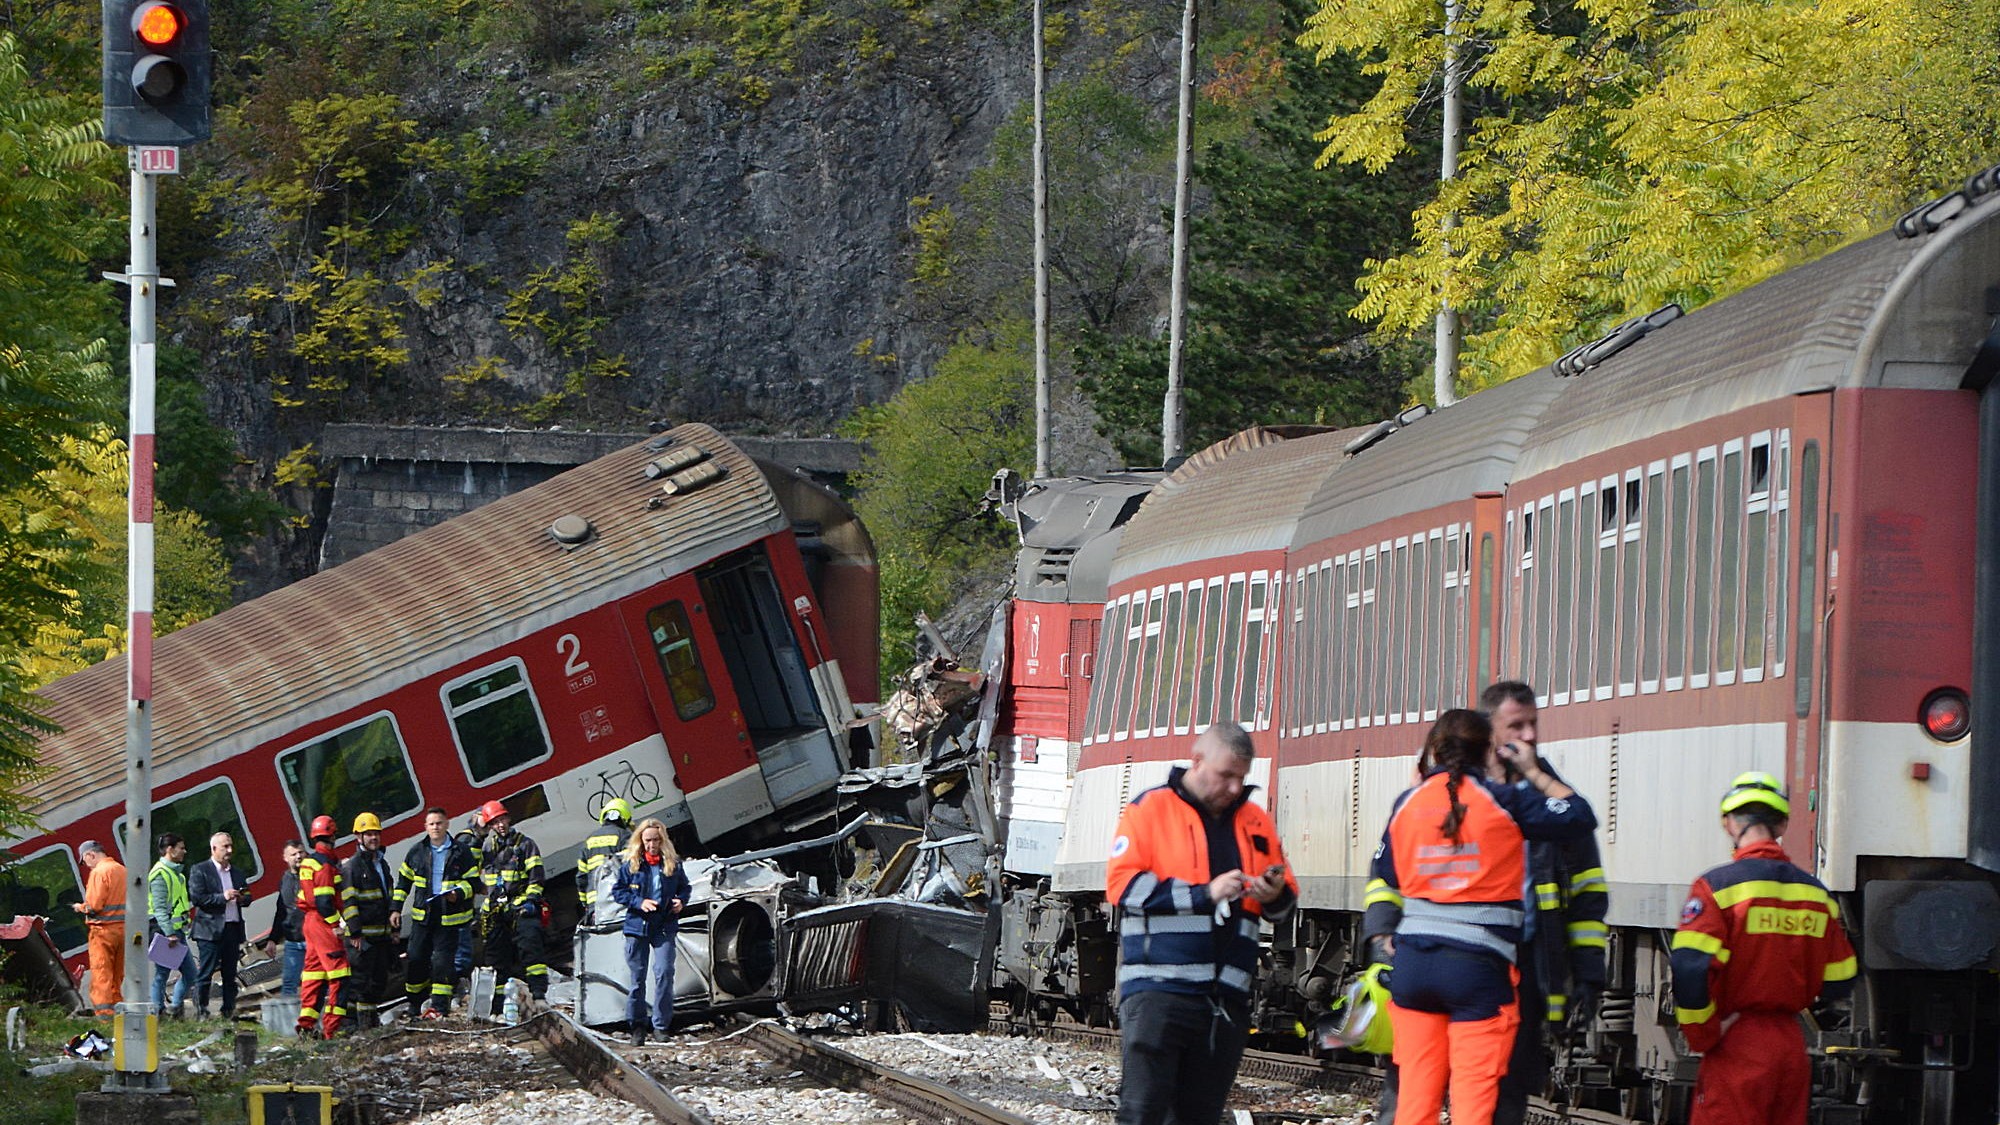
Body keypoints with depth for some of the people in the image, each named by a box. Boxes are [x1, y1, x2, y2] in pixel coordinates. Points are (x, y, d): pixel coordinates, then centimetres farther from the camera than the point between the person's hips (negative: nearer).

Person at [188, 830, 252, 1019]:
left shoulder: (235, 873, 19)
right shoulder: (200, 871, -1)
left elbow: (246, 898, 23)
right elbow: (196, 897, -11)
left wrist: (243, 898, -1)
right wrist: (222, 897, -17)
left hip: (233, 929, 6)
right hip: (211, 930, -6)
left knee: (230, 974, 7)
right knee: (205, 974, -6)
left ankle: (229, 1011, 12)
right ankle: (201, 1011, -2)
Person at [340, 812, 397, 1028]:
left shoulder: (382, 864, 18)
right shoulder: (352, 866, -8)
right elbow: (348, 901, -14)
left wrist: (393, 929, 22)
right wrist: (355, 933, -19)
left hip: (382, 934, 8)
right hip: (362, 935, -8)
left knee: (379, 980, 11)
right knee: (360, 980, -7)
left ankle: (372, 1020, 19)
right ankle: (359, 1023, -5)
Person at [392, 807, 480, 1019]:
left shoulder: (461, 852, 0)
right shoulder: (417, 852, 8)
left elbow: (473, 882, 3)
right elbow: (403, 881, 17)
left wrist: (459, 893, -17)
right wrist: (396, 908, 10)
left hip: (449, 917, -3)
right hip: (423, 914, 3)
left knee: (443, 960, -7)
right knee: (415, 960, 2)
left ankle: (439, 1007, -2)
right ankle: (415, 1005, 18)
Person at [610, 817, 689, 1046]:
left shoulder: (673, 864, 5)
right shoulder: (630, 865, 2)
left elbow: (685, 887, 18)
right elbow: (617, 891, 4)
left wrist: (681, 901, -3)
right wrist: (639, 902, -10)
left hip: (664, 927, 0)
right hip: (637, 925, 0)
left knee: (664, 973, -12)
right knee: (638, 976, 5)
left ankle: (661, 1025, -5)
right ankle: (637, 1025, 14)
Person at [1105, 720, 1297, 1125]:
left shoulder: (1255, 822, 17)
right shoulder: (1150, 809, 2)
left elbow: (1287, 901, 23)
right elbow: (1122, 884, -9)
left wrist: (1275, 896, -2)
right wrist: (1203, 894, -14)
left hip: (1225, 997, 5)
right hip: (1158, 989, -5)